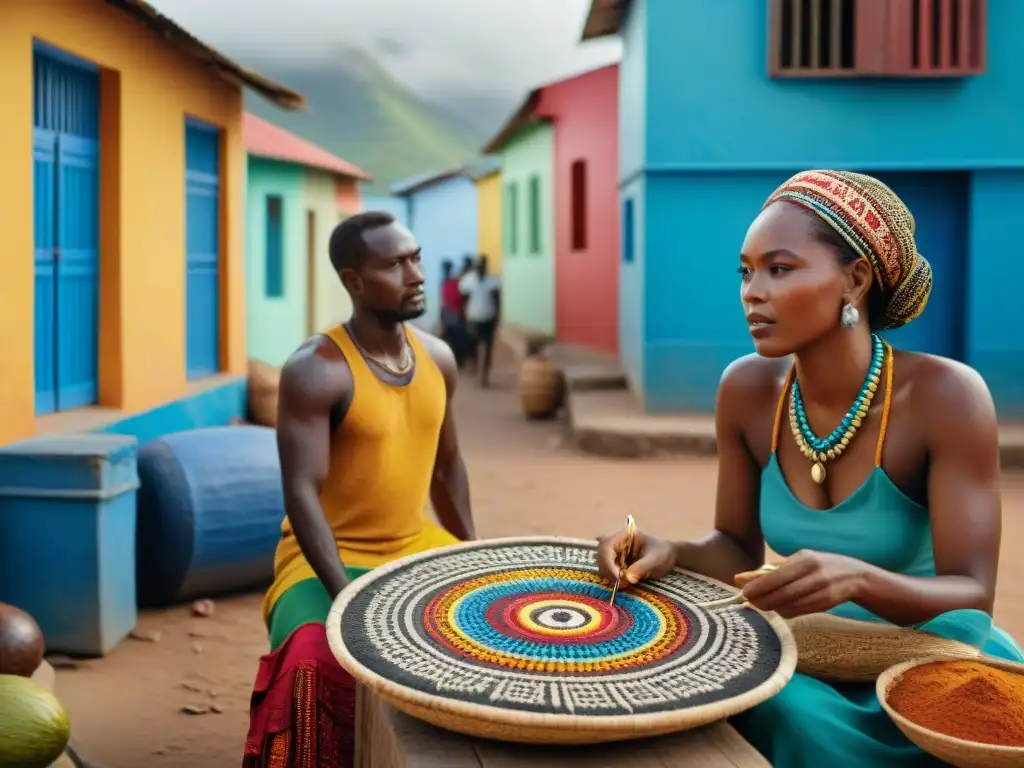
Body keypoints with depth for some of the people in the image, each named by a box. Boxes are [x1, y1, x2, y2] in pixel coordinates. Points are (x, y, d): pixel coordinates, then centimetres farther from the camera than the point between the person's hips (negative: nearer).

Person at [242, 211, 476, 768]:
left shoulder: (438, 358, 2)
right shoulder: (315, 370, -18)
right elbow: (302, 495, -22)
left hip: (417, 548, 6)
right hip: (329, 558, -6)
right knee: (316, 667, -32)